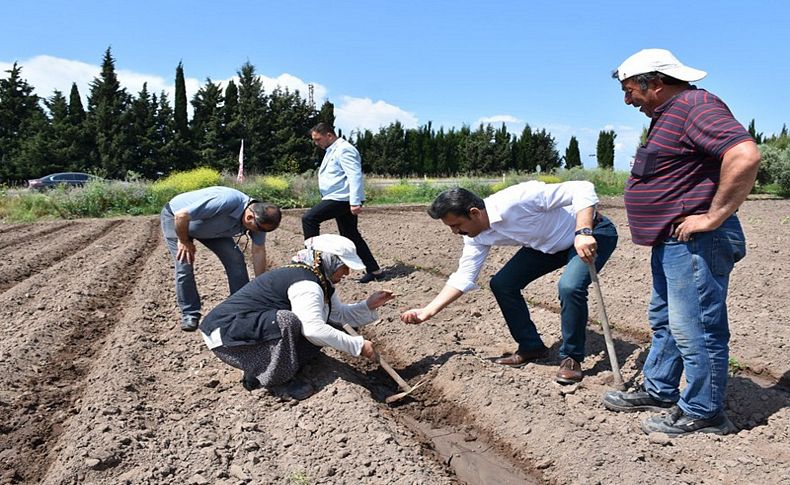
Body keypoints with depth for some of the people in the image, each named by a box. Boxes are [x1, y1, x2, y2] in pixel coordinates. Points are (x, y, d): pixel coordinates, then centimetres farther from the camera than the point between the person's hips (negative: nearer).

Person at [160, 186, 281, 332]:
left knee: (236, 259, -5)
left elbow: (259, 251, -10)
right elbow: (181, 216, -37)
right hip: (174, 217, -6)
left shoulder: (258, 218, -20)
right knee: (184, 266, -17)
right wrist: (184, 242, -20)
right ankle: (189, 314, 0)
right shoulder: (227, 201, -43)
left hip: (209, 227, 6)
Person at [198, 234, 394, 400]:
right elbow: (314, 330, -36)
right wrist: (359, 346, -29)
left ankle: (259, 370, 5)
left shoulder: (320, 282, 7)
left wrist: (369, 305, -4)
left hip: (249, 327, 9)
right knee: (287, 321, -34)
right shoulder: (305, 283, -24)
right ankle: (274, 380, -11)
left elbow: (340, 313, 10)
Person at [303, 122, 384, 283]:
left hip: (342, 198, -11)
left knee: (309, 218, -14)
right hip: (340, 199, 11)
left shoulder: (343, 150, -13)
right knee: (351, 235, 10)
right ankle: (374, 270, 13)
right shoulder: (332, 151, 20)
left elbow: (354, 175, -22)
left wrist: (355, 202, -28)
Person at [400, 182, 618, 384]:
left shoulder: (516, 200, -37)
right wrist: (428, 311, -11)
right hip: (549, 244, 7)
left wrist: (583, 233, -46)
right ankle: (531, 347, 14)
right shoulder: (477, 236, -11)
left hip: (594, 232, -7)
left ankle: (572, 358, -7)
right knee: (501, 284, -3)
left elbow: (583, 189, -34)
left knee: (569, 286, -31)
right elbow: (464, 277, -6)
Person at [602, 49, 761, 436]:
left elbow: (745, 156, -30)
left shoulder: (696, 106, -16)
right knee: (664, 321, 19)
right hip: (670, 242, 11)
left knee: (695, 328, -2)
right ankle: (659, 391, 32)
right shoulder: (667, 114, 18)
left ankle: (702, 412, 12)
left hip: (695, 243, -11)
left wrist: (714, 216, -24)